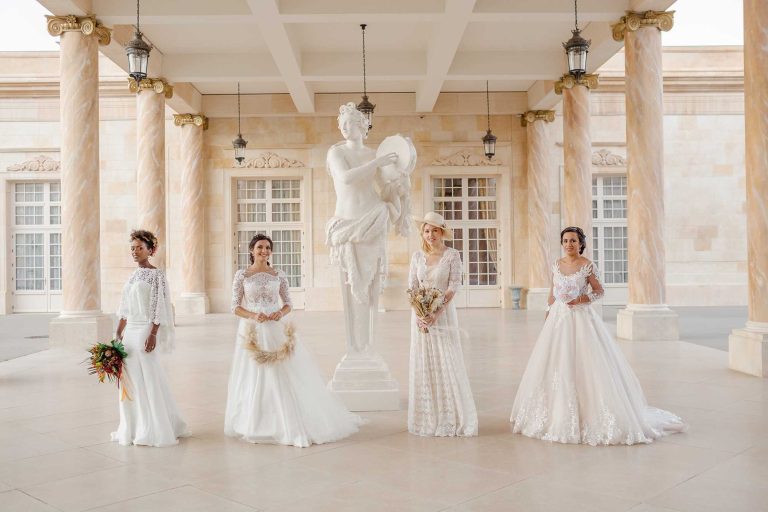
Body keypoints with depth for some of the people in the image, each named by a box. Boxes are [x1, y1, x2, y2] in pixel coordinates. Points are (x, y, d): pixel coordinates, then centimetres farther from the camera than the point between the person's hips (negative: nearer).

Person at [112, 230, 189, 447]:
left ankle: (153, 431, 8)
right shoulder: (133, 276, 14)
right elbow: (125, 311, 17)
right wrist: (118, 335, 13)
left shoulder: (157, 274, -7)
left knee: (147, 379, -2)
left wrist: (153, 335, -18)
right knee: (131, 380, 10)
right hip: (130, 332, 7)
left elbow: (159, 308, -12)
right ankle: (134, 428, 20)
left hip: (144, 331, -7)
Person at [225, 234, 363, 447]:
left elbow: (288, 303, 10)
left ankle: (290, 423, 11)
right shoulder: (242, 275, 2)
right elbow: (235, 307, 1)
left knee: (287, 377, 0)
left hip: (277, 331, 1)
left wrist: (281, 313, -12)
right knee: (255, 379, 3)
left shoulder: (279, 275, 6)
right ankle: (255, 426, 17)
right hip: (253, 331, -1)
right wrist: (253, 316, -16)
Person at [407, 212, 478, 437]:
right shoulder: (417, 256, 7)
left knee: (447, 363, -3)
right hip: (420, 316, 4)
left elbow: (454, 287, -9)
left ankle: (451, 417, 9)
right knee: (422, 364, 6)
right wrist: (418, 314, -10)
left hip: (444, 314, -3)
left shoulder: (452, 255, -3)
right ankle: (427, 417, 17)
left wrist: (436, 313, -18)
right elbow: (411, 287, 5)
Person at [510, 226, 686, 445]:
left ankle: (590, 413, 5)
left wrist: (580, 300, -16)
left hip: (580, 319, -5)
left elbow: (599, 291, -1)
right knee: (554, 365, 7)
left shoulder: (587, 266, -7)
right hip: (558, 318, 5)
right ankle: (559, 413, 20)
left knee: (584, 365, -6)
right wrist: (548, 314, 10)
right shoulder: (557, 264, 8)